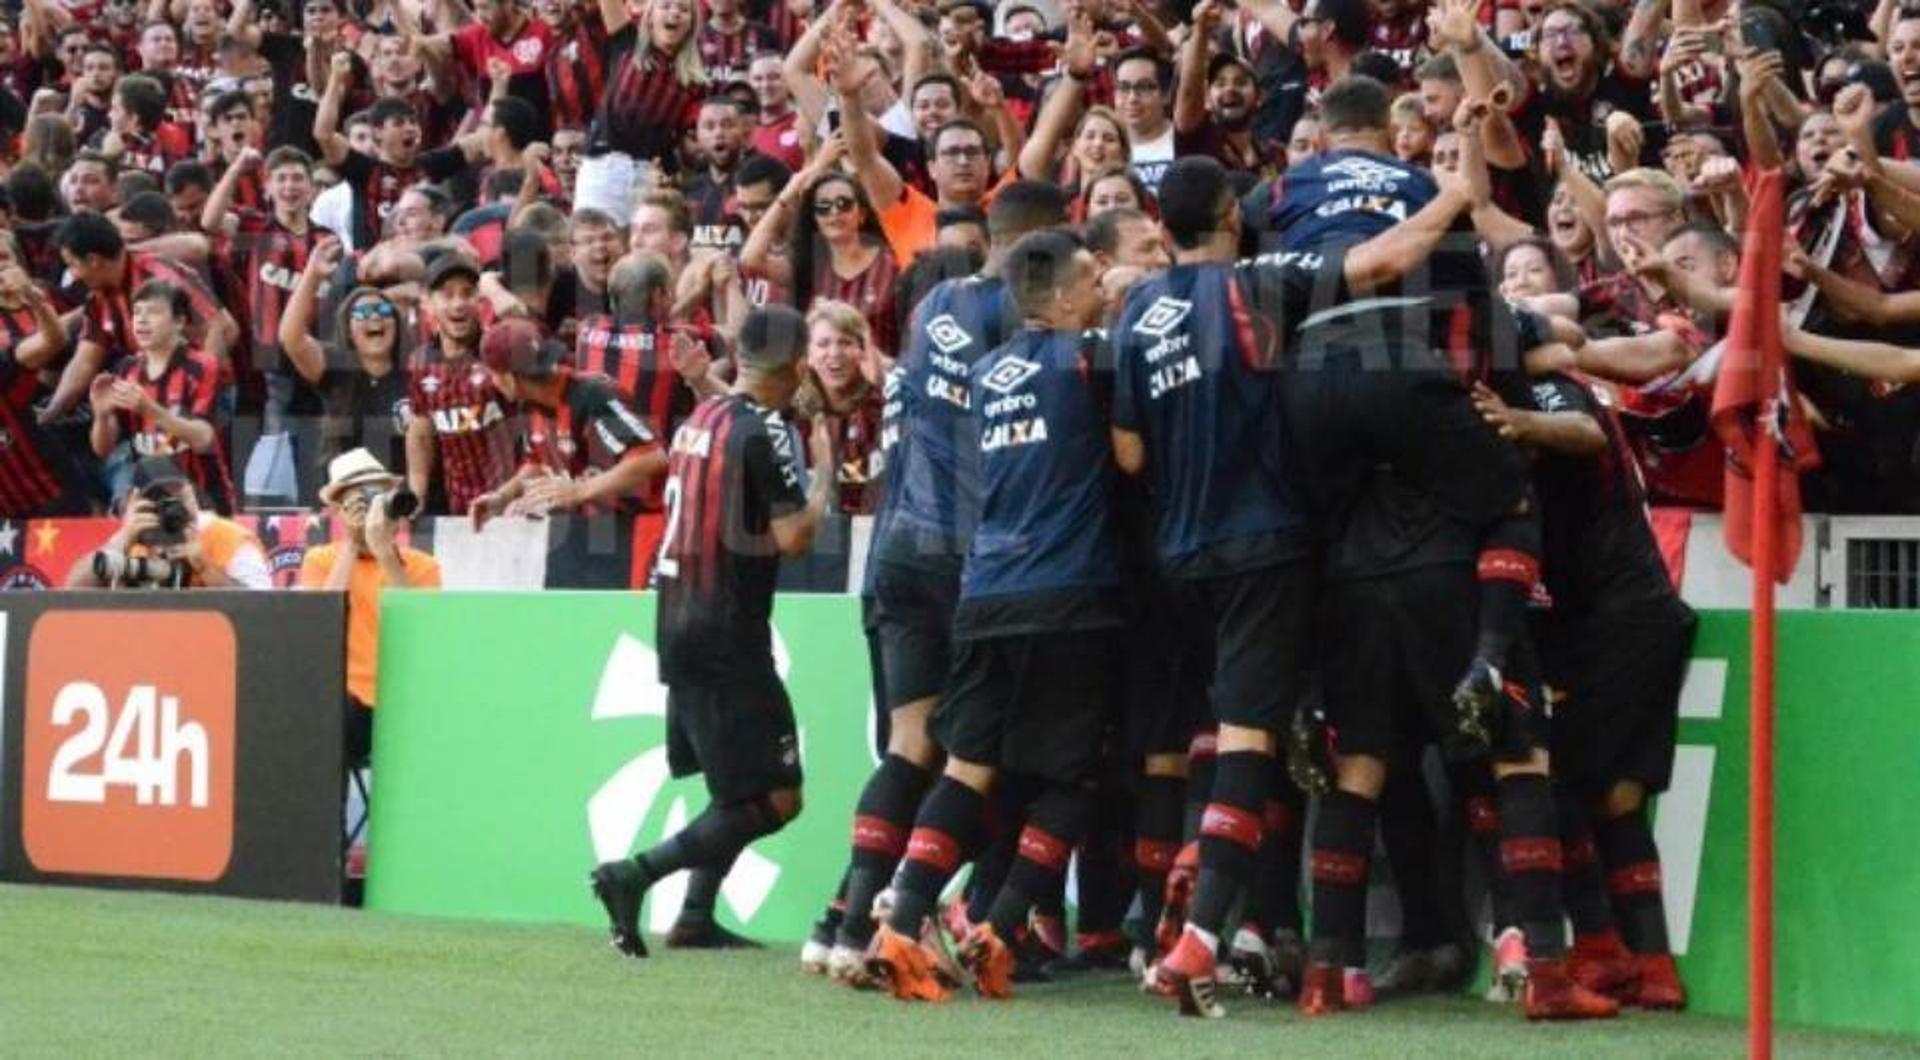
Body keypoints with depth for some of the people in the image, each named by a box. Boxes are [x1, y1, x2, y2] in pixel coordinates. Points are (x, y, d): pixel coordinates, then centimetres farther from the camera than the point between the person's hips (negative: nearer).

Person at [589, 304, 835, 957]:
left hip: (679, 626, 9)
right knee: (775, 799, -7)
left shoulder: (698, 421, 11)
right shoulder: (764, 430, -13)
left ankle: (696, 915, 17)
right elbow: (794, 536, -18)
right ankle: (634, 876, -16)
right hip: (729, 633, -9)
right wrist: (824, 469, -2)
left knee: (730, 779, 21)